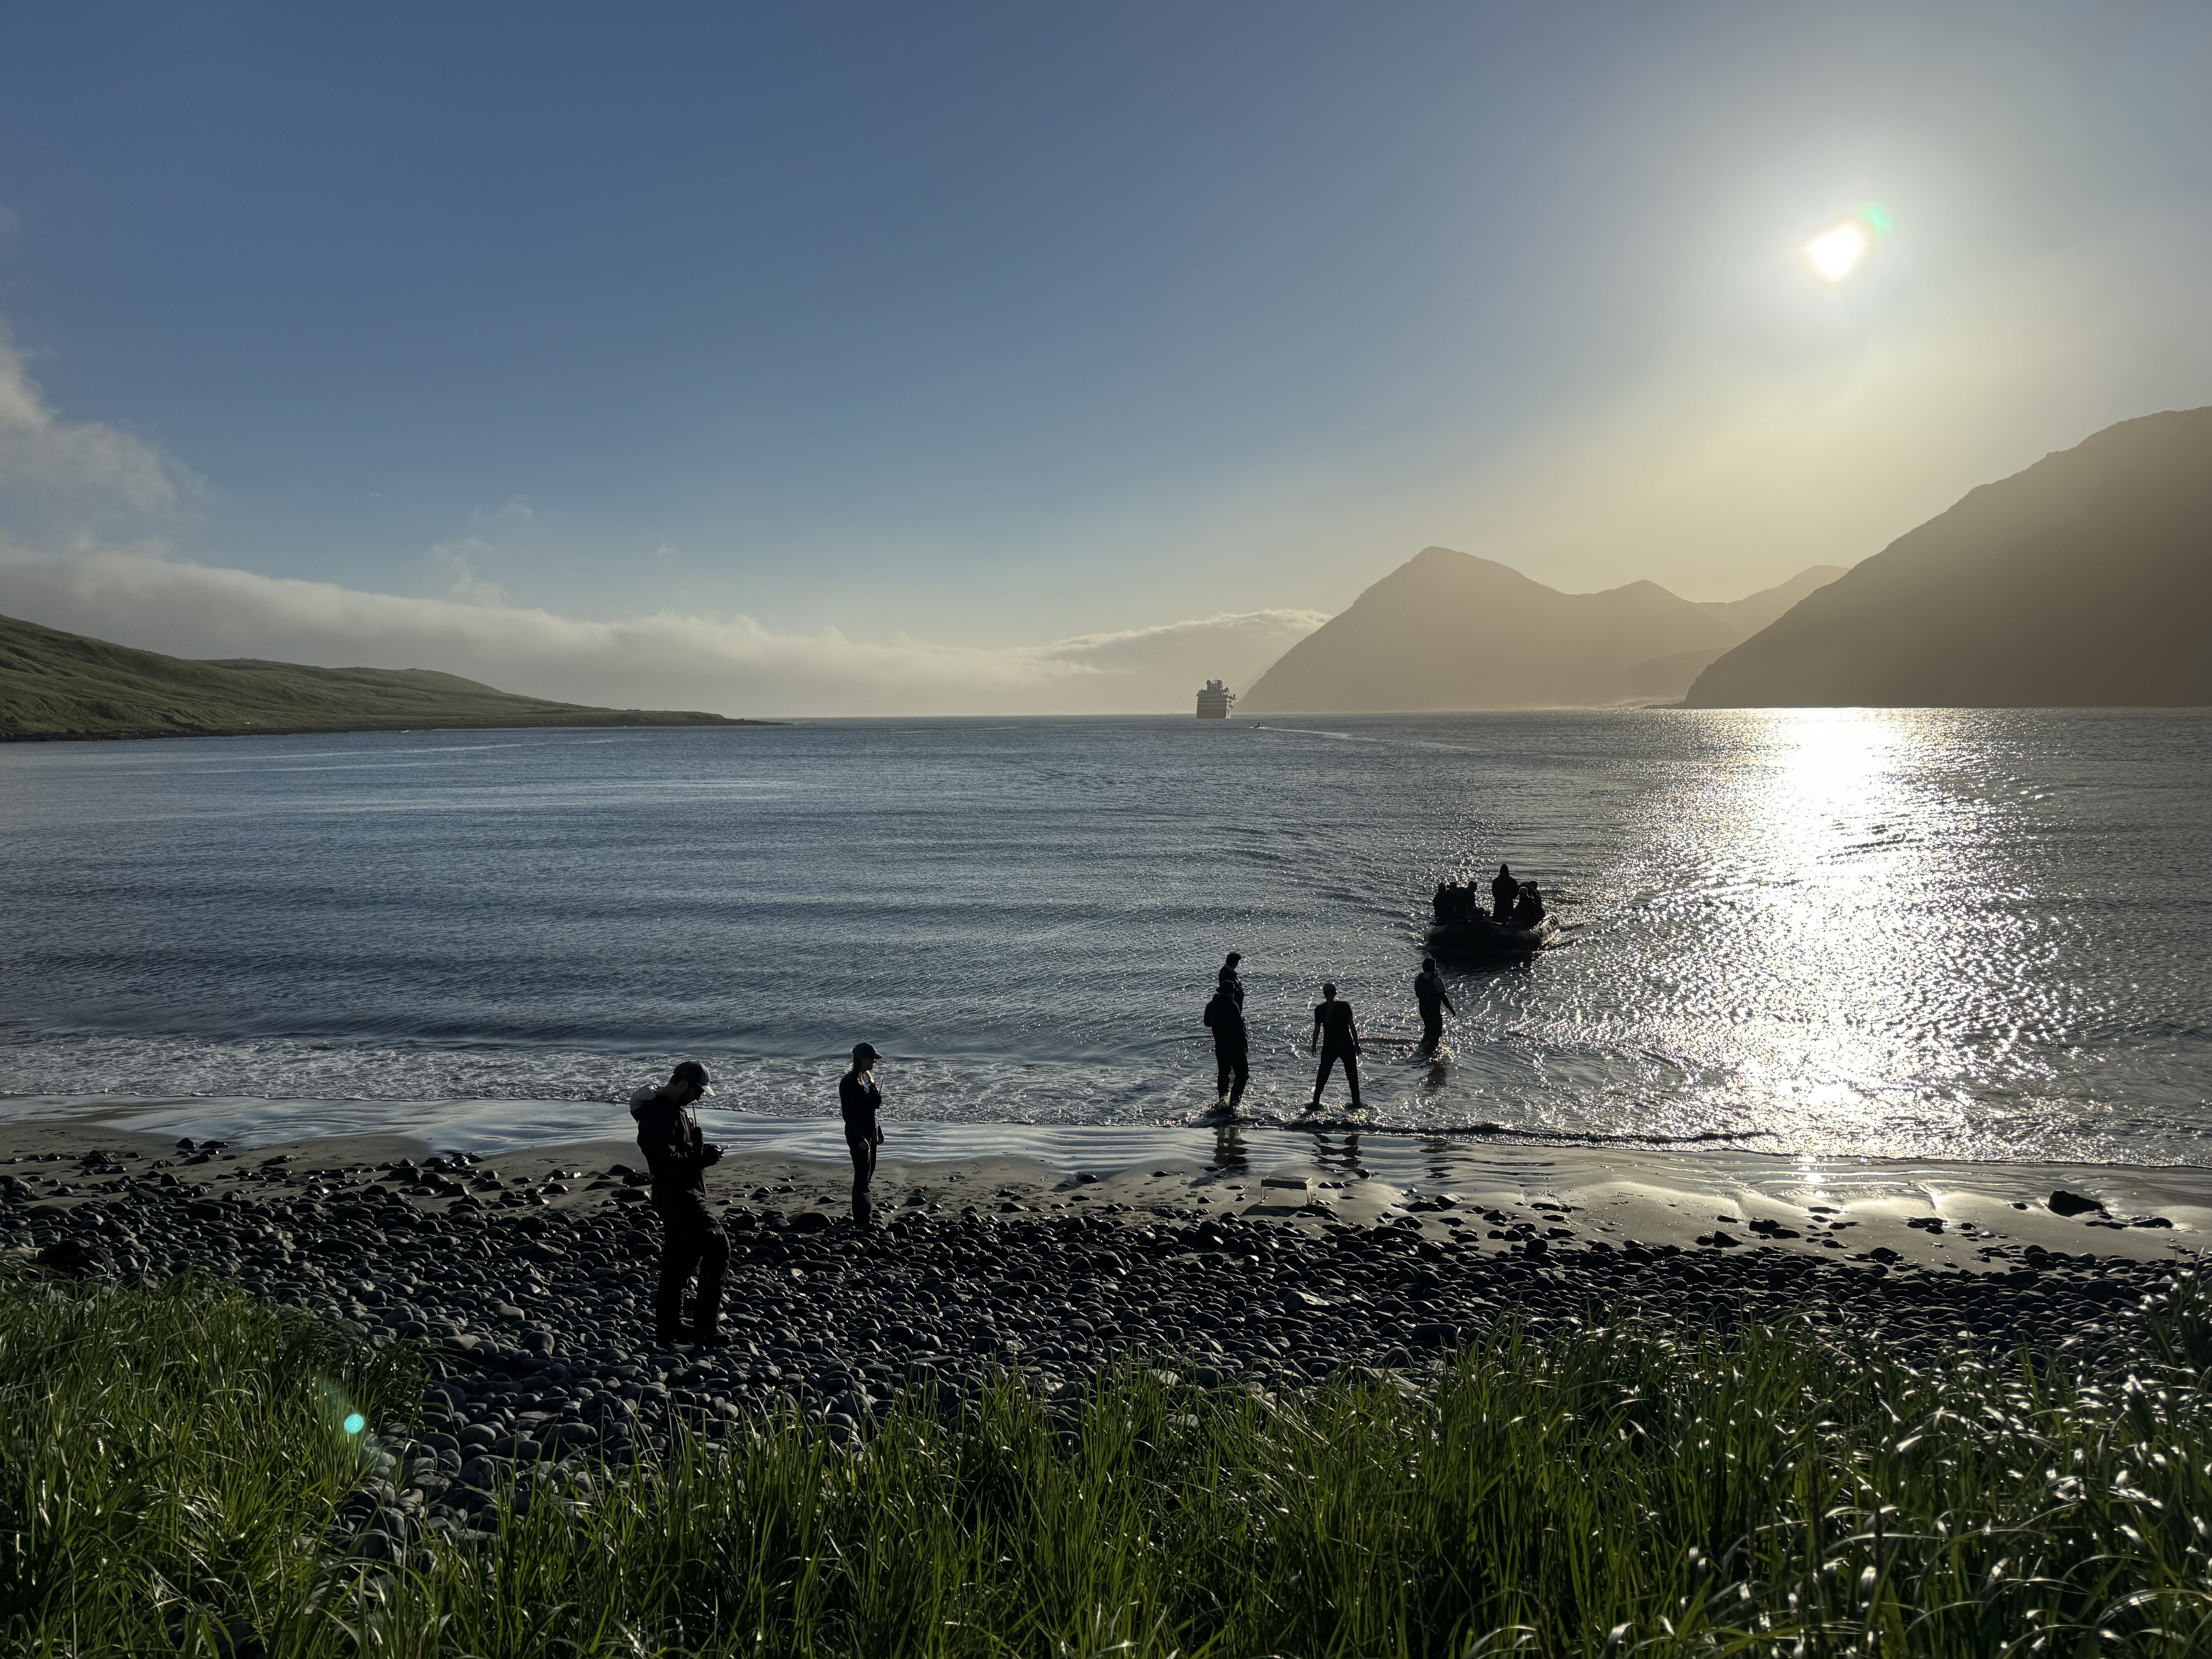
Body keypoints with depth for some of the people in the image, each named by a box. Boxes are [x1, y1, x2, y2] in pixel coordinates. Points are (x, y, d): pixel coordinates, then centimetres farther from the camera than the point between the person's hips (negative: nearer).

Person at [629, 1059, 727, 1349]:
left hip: (682, 1197, 11)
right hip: (678, 1198, -11)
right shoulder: (660, 1115, -18)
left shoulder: (676, 1110, 16)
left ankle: (668, 1330, 23)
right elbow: (669, 1162, -26)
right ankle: (706, 1328, -14)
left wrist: (705, 1152, 12)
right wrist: (706, 1157, -18)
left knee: (679, 1260, 15)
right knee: (717, 1248, -15)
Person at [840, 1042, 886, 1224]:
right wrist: (860, 1139, -20)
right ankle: (862, 1221, -1)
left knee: (868, 1173, 16)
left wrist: (879, 1132, 4)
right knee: (862, 1176, -6)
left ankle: (861, 1215, 29)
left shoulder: (869, 1077, 7)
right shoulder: (849, 1082, -18)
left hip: (871, 1130, 8)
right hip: (858, 1134, -8)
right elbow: (848, 1113, -18)